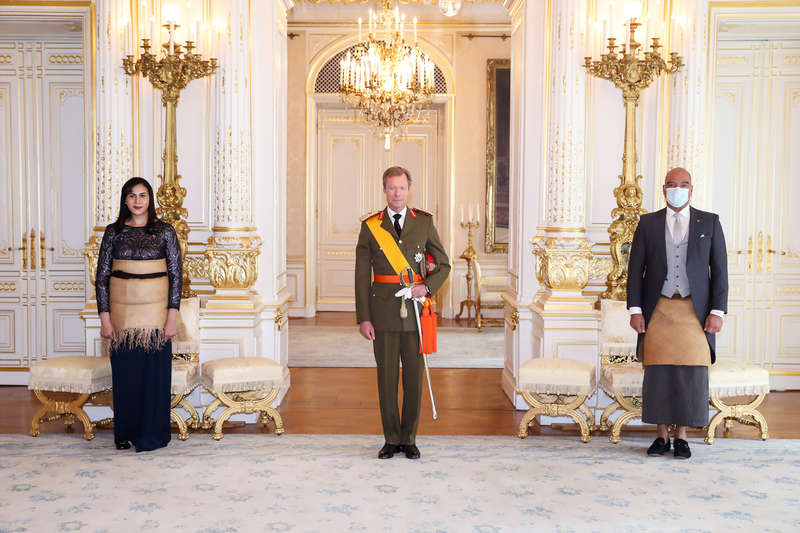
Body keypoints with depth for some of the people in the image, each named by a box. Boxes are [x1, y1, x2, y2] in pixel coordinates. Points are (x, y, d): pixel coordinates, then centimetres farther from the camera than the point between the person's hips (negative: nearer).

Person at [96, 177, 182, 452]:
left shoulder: (165, 231, 1)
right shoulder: (114, 231, 5)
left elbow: (176, 276, 0)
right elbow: (102, 276, 4)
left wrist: (172, 316, -7)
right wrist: (104, 318, -2)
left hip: (155, 308, -1)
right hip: (122, 308, 2)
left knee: (155, 371, -1)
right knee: (124, 372, 5)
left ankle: (152, 435, 12)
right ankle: (125, 433, 19)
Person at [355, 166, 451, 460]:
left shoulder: (424, 222, 6)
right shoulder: (370, 226, 3)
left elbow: (443, 264, 10)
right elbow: (362, 276, 2)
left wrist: (427, 286, -10)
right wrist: (363, 318, -4)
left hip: (415, 310, 1)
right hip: (383, 311, 0)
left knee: (414, 376, 5)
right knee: (387, 376, 5)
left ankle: (409, 439, 18)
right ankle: (391, 439, 17)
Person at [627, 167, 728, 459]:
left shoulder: (709, 222, 8)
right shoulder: (648, 223, 9)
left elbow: (719, 269, 5)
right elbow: (635, 268, 6)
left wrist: (717, 311, -3)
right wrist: (635, 310, -2)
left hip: (694, 311, 0)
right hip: (658, 311, 1)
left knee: (692, 374, -2)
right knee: (658, 373, 1)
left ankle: (681, 437, 11)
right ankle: (662, 436, 12)